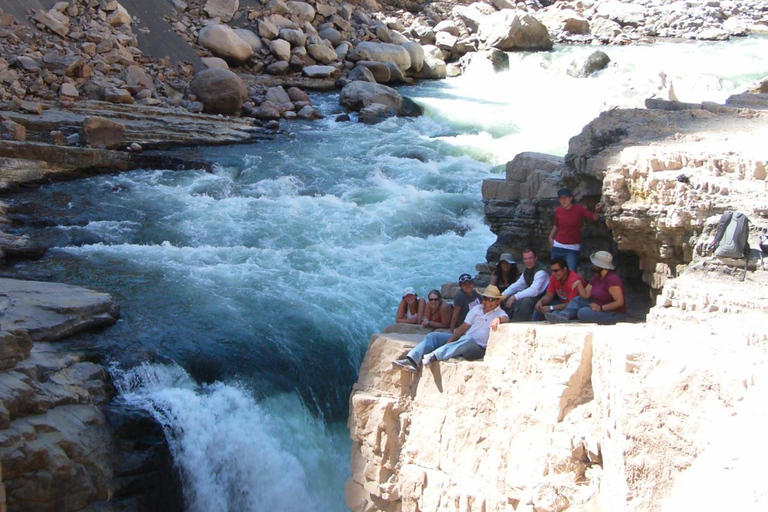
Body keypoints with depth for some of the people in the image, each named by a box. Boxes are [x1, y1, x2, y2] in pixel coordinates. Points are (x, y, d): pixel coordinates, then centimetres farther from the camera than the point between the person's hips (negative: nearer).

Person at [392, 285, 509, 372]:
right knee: (433, 336, -7)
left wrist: (498, 319, -49)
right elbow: (464, 326, 10)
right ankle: (412, 360, -27)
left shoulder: (499, 314, 0)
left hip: (478, 348, -6)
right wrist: (450, 341, -3)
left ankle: (434, 356, -52)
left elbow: (505, 319, -24)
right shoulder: (476, 309, 17)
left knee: (467, 339, -40)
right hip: (462, 341, 7)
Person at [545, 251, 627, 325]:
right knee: (578, 300, 2)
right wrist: (579, 284, -13)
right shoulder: (597, 276, 8)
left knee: (583, 312, -26)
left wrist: (601, 308, -27)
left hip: (614, 314, -10)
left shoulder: (612, 279, -22)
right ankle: (563, 316, -19)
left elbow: (620, 302, -25)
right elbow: (585, 295, 4)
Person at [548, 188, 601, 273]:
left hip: (572, 249, -4)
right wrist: (551, 237, 10)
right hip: (557, 246, 4)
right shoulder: (558, 210, 1)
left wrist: (597, 211, -39)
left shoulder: (578, 209, -9)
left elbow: (594, 217, -19)